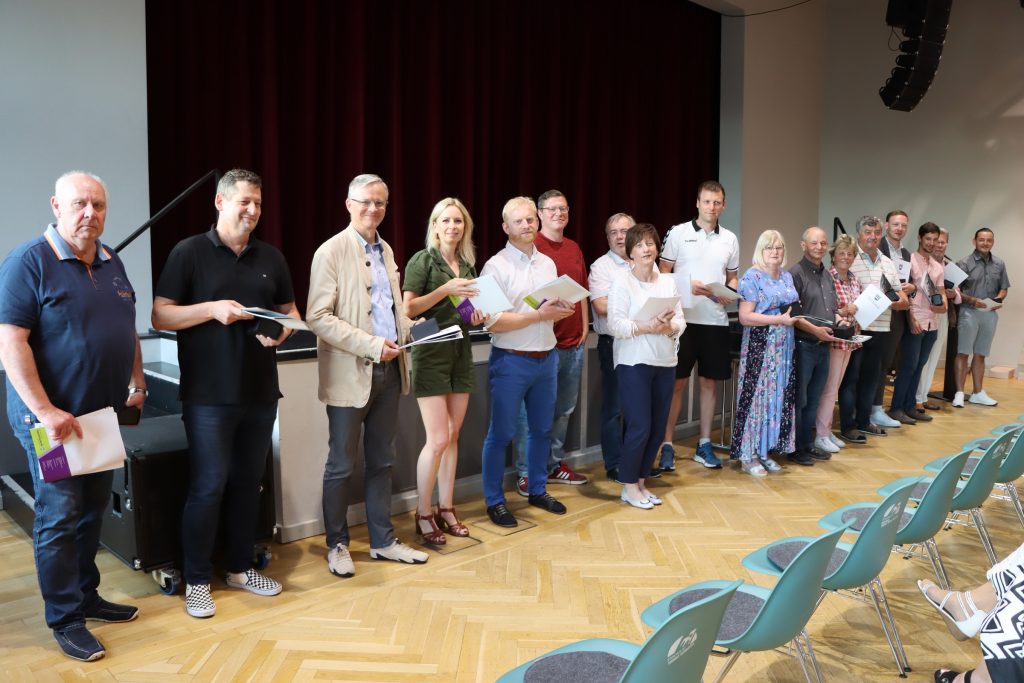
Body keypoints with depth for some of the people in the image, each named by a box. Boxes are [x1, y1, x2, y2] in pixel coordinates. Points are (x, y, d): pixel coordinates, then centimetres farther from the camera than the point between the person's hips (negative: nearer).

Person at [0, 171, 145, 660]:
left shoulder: (111, 263, 9)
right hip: (52, 419, -7)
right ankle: (65, 620, 13)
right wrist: (45, 410, -24)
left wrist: (137, 383, 12)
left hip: (104, 414, 7)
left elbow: (127, 330, 18)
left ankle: (86, 596, 30)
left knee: (92, 511, 16)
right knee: (59, 518, 1)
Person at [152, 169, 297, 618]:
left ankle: (240, 567, 27)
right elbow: (160, 316, -5)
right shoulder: (189, 252, -3)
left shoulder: (271, 258, 10)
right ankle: (197, 581, 14)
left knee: (247, 482, 13)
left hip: (260, 391, 5)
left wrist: (282, 331, -7)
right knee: (208, 487, 0)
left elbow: (290, 311, 16)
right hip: (209, 394, -4)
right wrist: (212, 309, -19)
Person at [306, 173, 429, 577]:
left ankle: (383, 540, 27)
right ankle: (337, 545, 22)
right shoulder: (332, 251, -9)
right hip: (351, 374, -7)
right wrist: (371, 345, -21)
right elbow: (318, 317, -16)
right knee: (341, 465, 6)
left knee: (381, 461, 15)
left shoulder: (386, 251, 12)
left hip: (388, 371, 7)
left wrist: (411, 328, 1)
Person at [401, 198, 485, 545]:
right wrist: (445, 290, -22)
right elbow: (408, 308, -14)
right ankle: (423, 514, 8)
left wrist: (476, 317, 3)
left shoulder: (468, 265, 13)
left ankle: (445, 509, 19)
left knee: (452, 436, 9)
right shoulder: (423, 260, -6)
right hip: (431, 353, -6)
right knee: (437, 439, -7)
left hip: (461, 352, 6)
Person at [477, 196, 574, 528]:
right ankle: (494, 501, 16)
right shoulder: (496, 266, -10)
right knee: (500, 433, 3)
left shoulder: (548, 263, 10)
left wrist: (560, 309, -7)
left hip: (546, 358, 6)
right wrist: (538, 315, -20)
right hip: (511, 361, -6)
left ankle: (537, 490, 33)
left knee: (542, 429, 16)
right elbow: (492, 323, -17)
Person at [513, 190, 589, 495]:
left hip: (574, 343, 7)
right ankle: (527, 473, 11)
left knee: (564, 409, 15)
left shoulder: (574, 248, 14)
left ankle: (554, 465, 29)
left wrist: (584, 328, 13)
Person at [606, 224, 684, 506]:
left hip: (665, 363, 5)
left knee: (657, 428, 9)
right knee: (639, 427, -6)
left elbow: (681, 322, 6)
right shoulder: (622, 282, -5)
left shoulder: (669, 281, 10)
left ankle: (640, 481, 24)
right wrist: (649, 326, -23)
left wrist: (668, 327, -16)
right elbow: (615, 324, -14)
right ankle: (629, 487, 9)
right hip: (634, 363, -5)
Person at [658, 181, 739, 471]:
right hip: (683, 318, -4)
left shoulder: (730, 239, 11)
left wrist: (729, 293, -4)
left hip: (716, 320, 4)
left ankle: (704, 444, 20)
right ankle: (667, 445, 8)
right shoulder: (678, 233, -1)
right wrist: (688, 286, -17)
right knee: (677, 382, 0)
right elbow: (662, 273, -1)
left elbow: (732, 277, 18)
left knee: (710, 382, 9)